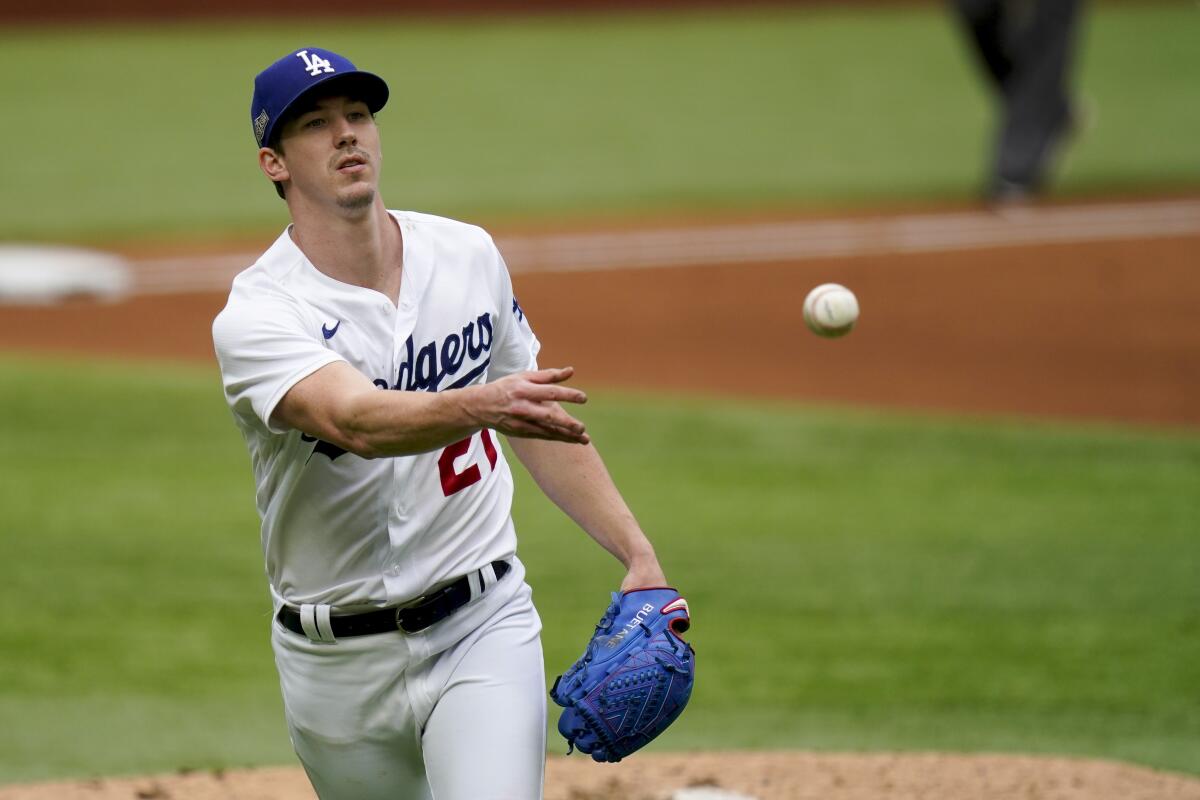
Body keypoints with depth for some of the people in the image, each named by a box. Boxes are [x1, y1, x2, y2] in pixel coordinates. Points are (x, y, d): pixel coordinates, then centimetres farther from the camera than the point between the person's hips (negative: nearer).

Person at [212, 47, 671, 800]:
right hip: (338, 662, -1)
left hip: (484, 624, 1)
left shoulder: (467, 255, 1)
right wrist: (480, 406, -55)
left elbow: (539, 422, 13)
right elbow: (357, 422, -36)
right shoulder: (257, 317, -16)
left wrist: (638, 553, 3)